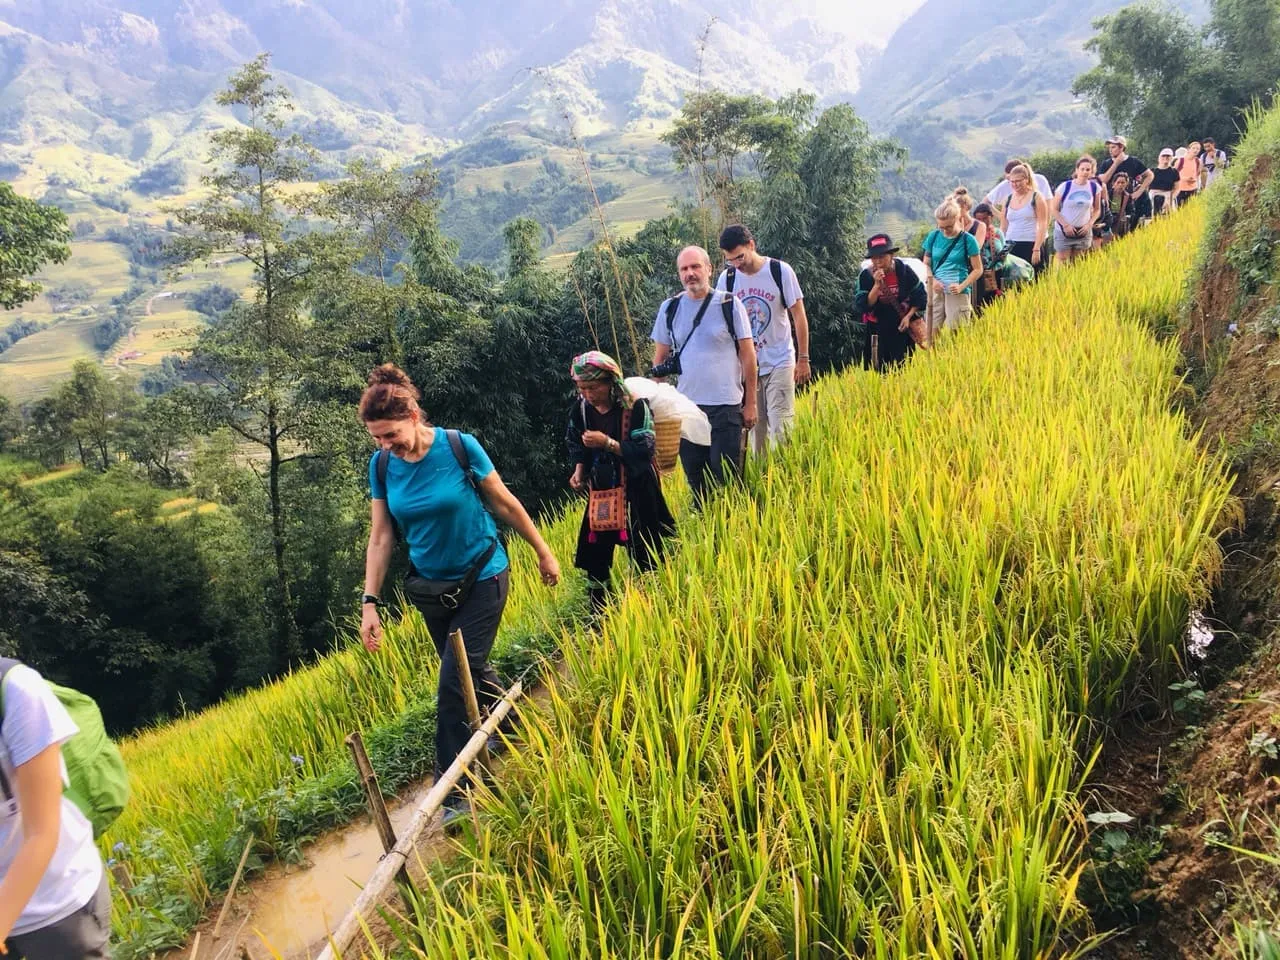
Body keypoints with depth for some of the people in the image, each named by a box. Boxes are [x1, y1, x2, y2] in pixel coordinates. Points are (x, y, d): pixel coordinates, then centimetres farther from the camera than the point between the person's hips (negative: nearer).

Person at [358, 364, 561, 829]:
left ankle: (456, 793, 2)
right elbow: (380, 537, -4)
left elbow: (505, 503, -8)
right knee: (470, 669, 19)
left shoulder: (459, 446, -19)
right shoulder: (381, 465, -8)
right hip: (431, 588, 5)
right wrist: (370, 602, -8)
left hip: (482, 578, -5)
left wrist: (544, 552, 1)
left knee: (453, 685, -9)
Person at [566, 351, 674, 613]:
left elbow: (644, 450, -21)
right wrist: (579, 471, -3)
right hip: (601, 491, 5)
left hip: (636, 493, -5)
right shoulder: (581, 408, -3)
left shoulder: (634, 407, -19)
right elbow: (576, 444, 13)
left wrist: (607, 442, -29)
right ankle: (599, 616, 18)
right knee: (594, 553, 5)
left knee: (643, 554, 3)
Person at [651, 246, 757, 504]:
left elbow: (748, 355, -1)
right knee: (695, 479, 11)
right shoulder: (669, 308, 5)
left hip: (726, 406, -3)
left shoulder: (730, 304, -3)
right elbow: (660, 359, 11)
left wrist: (751, 403, -2)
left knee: (727, 479, 0)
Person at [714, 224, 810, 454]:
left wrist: (803, 359, -4)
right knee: (754, 426, 8)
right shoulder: (727, 278, -1)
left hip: (779, 362, -3)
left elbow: (799, 316, -3)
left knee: (780, 426, -7)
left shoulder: (780, 271, -9)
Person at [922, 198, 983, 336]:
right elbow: (926, 264, 13)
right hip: (936, 292, 3)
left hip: (957, 294, -3)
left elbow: (978, 270, -1)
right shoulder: (934, 236, 7)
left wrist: (961, 286, -14)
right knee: (932, 334, 1)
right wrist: (932, 280, -6)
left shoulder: (967, 240, -2)